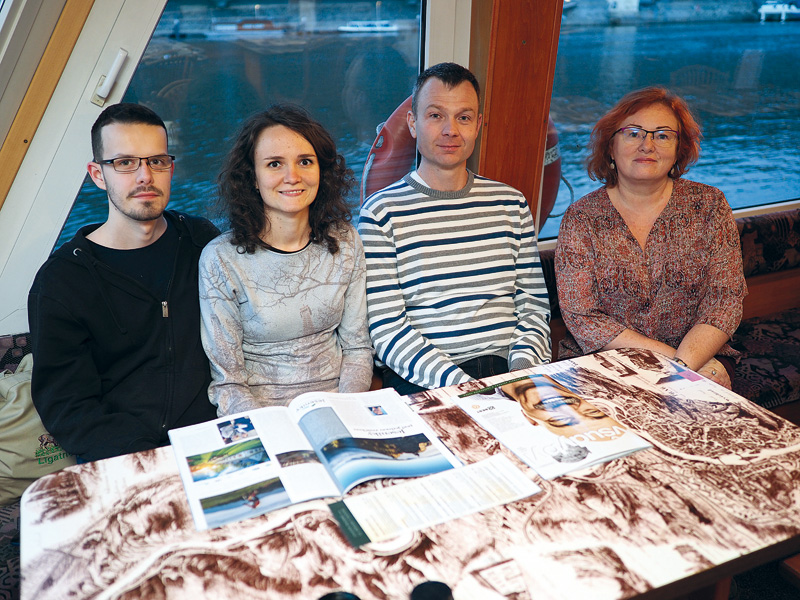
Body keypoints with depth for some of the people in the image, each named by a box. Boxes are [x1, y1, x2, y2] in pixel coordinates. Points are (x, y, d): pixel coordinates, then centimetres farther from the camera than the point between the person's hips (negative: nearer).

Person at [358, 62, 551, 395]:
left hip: (506, 369, 4)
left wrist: (524, 372, -6)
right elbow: (386, 329, -7)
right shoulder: (381, 212, -1)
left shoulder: (512, 204, 13)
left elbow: (534, 305, 13)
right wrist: (460, 385, -19)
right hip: (424, 385, -4)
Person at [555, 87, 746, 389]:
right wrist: (670, 358, -17)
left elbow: (725, 301, -3)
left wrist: (685, 365, -20)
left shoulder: (709, 206, 3)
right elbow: (583, 319, -9)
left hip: (699, 361, 2)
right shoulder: (581, 218, -3)